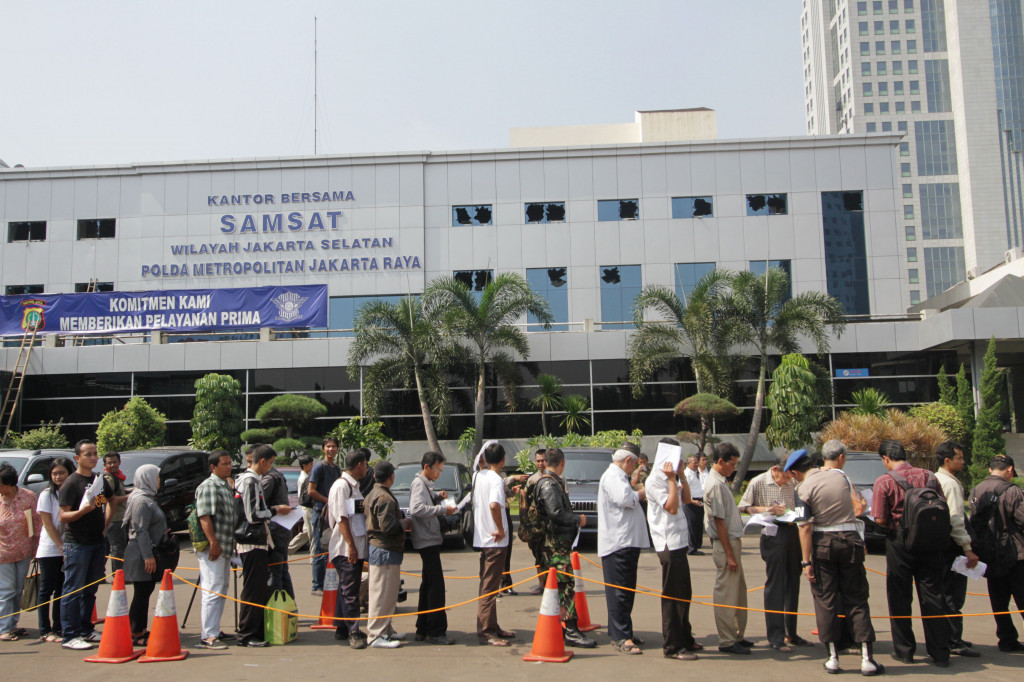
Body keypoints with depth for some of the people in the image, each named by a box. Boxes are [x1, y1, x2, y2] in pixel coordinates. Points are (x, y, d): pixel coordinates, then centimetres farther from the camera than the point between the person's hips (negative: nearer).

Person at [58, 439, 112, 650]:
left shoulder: (99, 480, 12)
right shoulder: (71, 483, -9)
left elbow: (109, 501, 29)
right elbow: (64, 516, -14)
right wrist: (84, 510, -30)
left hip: (98, 542, 7)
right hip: (77, 544, -7)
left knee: (90, 589, 13)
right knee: (73, 590, -3)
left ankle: (86, 630, 22)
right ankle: (69, 636, 2)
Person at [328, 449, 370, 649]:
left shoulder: (354, 486, 17)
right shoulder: (341, 486, -12)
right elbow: (341, 518, -17)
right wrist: (351, 546, -20)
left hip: (356, 547, 9)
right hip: (346, 548, -9)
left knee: (347, 589, 13)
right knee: (349, 590, -8)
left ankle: (341, 629, 20)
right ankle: (353, 632, -6)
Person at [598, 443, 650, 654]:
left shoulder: (618, 477, 24)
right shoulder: (612, 477, -12)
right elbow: (624, 499, -27)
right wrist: (642, 494, -9)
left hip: (627, 543, 11)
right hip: (618, 543, -11)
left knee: (626, 591, 14)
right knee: (619, 592, -8)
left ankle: (620, 633, 21)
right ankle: (621, 637, -6)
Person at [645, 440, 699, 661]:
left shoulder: (669, 477, 18)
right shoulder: (655, 479, -13)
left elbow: (686, 499, 13)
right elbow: (671, 507, -20)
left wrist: (682, 476, 6)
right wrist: (673, 480, -19)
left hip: (679, 542, 10)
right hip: (669, 544, -10)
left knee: (684, 593, 17)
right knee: (672, 595, -5)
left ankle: (685, 638, 29)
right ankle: (673, 646, 1)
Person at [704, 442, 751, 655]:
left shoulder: (721, 481, 13)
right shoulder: (715, 484, -18)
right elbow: (719, 521, -20)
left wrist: (734, 549, 16)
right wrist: (729, 554, -19)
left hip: (732, 541, 10)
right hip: (725, 544, -10)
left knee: (739, 591, 17)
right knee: (726, 594, -2)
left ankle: (736, 636, 28)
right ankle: (727, 641, 6)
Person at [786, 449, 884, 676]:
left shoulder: (804, 487, -9)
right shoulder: (843, 477, 3)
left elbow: (805, 527, -13)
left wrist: (806, 561, -10)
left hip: (822, 543, -2)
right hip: (850, 540, 3)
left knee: (826, 599, 7)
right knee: (856, 599, 7)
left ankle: (833, 657, 10)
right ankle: (867, 658, 5)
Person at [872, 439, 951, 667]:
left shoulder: (884, 482, -10)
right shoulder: (928, 476, 0)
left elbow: (880, 520, -12)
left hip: (900, 543, -3)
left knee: (900, 597, 8)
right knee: (933, 597, 9)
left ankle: (904, 650, 15)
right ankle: (940, 653, 12)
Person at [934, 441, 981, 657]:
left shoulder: (934, 480, 14)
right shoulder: (950, 483, -15)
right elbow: (955, 519, -22)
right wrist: (967, 548, -20)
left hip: (940, 542, 10)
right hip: (951, 545, -10)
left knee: (947, 594, 17)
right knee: (953, 596, -5)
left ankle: (951, 638, 26)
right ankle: (954, 641, -2)